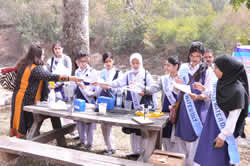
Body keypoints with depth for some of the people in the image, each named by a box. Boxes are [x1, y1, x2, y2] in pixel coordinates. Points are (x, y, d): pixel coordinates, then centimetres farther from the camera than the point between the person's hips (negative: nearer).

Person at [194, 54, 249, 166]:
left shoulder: (237, 90, -21)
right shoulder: (220, 84, 3)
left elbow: (234, 117, -18)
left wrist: (223, 135, -16)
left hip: (222, 129, -8)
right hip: (211, 127, 8)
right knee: (205, 157, 15)